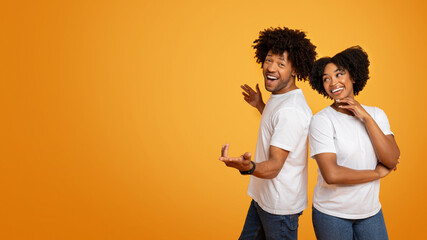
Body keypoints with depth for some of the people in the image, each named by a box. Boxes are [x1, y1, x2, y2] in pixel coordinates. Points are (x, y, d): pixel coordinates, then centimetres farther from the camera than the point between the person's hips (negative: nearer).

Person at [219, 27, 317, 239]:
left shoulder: (291, 110, -26)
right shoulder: (279, 97, 4)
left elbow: (274, 166, -30)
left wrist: (248, 166, -49)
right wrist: (260, 106, 24)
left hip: (280, 206, -9)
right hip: (262, 197, 9)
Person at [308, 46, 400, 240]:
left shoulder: (376, 114, 1)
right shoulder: (322, 120, -15)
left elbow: (392, 161, -9)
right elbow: (331, 175, -24)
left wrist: (366, 117, -15)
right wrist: (378, 172, -11)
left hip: (371, 211, 4)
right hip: (332, 214, -4)